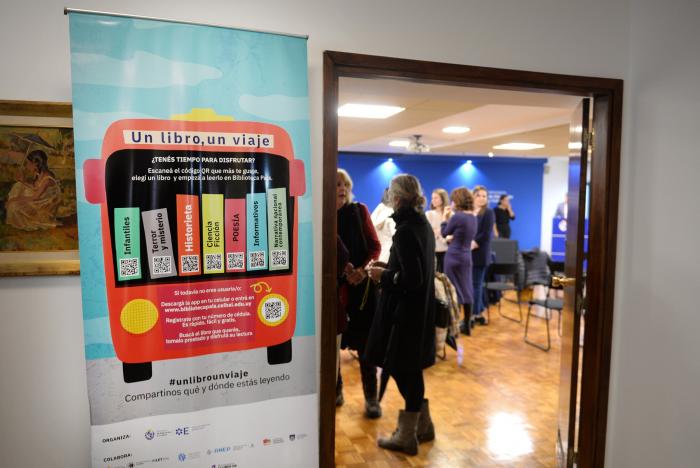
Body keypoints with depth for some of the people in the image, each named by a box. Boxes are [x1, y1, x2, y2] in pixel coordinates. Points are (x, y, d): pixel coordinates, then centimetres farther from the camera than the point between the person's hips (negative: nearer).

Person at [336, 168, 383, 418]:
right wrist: (341, 270, -17)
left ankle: (371, 397, 17)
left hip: (362, 285, 0)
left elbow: (375, 246, 1)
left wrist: (363, 270, -16)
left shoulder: (359, 211, 3)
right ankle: (335, 390, 27)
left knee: (365, 342, 4)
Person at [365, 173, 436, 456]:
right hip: (419, 308, 9)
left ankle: (407, 437, 20)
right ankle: (422, 426, 34)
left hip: (406, 310, -9)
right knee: (409, 370, 19)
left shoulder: (405, 231, -20)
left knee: (404, 371, 5)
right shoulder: (423, 224, 8)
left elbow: (412, 279, -23)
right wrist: (387, 268, 10)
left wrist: (383, 275, -11)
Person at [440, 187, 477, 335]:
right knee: (466, 290, 12)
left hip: (454, 256, -8)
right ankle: (467, 326, 19)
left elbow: (444, 233, -4)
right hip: (466, 256, 8)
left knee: (454, 291, 0)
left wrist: (445, 218, 9)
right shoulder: (473, 217, 7)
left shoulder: (457, 217, -17)